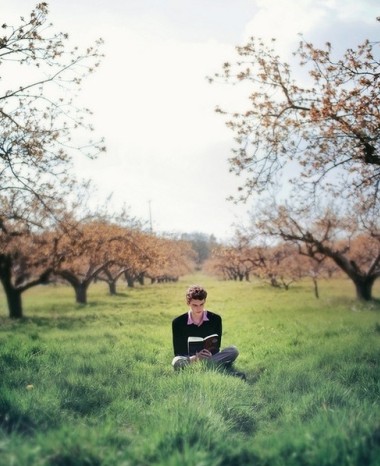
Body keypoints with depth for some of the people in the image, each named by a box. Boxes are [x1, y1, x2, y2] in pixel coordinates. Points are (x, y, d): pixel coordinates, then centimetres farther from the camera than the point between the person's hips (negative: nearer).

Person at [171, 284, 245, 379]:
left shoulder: (215, 319, 0)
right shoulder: (178, 322, -4)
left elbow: (216, 347, 2)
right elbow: (178, 352, -5)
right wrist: (194, 358, -26)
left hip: (210, 357, 1)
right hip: (189, 359, -1)